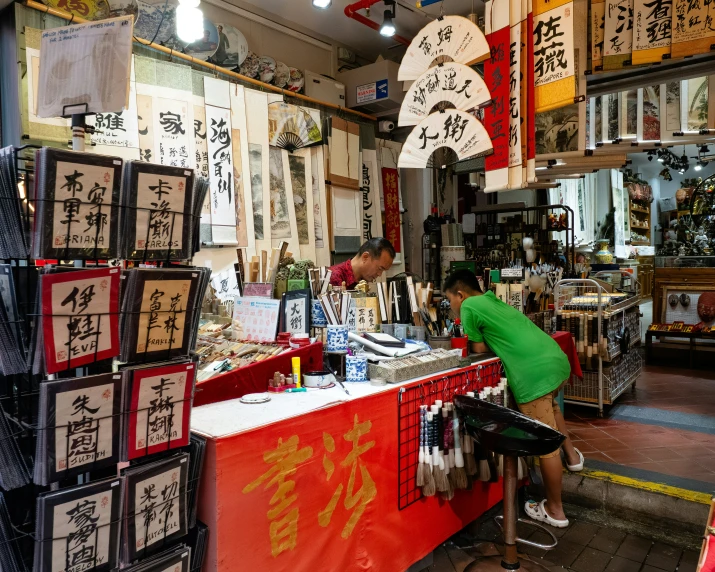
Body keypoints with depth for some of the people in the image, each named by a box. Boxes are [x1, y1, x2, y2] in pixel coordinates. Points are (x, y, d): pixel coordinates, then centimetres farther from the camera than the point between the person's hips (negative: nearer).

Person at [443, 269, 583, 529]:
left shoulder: (468, 307, 0)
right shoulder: (494, 301, 23)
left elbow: (480, 350, 3)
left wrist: (473, 339, 21)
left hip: (535, 373, -9)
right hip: (557, 359, 10)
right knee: (549, 406, 40)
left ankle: (554, 510, 20)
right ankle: (571, 454, 53)